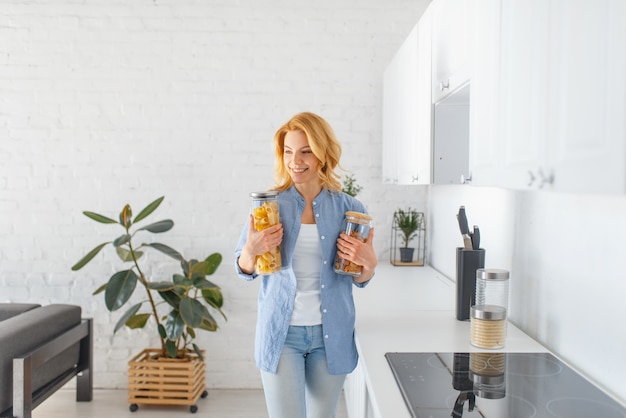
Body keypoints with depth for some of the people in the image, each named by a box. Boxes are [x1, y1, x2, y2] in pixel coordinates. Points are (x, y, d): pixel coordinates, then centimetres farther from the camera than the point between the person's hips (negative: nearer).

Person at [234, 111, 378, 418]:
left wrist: (369, 263, -14)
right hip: (281, 333, -1)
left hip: (331, 335, 2)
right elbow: (244, 270, 2)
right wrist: (251, 250, -19)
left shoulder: (349, 209, -3)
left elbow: (359, 280, 7)